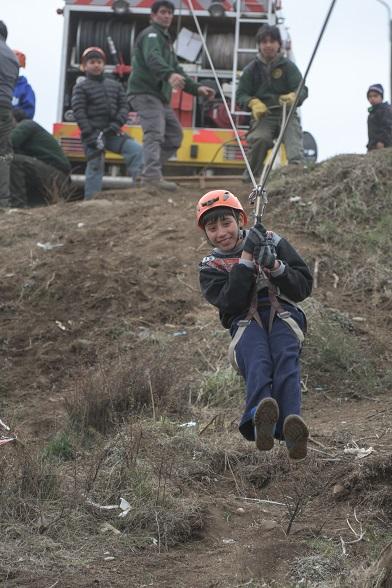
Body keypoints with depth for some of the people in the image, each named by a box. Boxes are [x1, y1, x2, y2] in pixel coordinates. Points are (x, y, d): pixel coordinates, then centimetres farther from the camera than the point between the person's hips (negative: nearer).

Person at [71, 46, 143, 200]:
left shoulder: (115, 85, 16)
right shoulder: (81, 88, 1)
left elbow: (123, 106, 11)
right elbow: (79, 112, -7)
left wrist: (117, 124, -8)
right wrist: (90, 135, -17)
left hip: (112, 132, 5)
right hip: (94, 133, -4)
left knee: (136, 150, -12)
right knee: (95, 166, -7)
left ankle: (138, 185, -14)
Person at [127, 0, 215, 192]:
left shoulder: (165, 39, 28)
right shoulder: (151, 34, -5)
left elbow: (176, 69, 32)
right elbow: (152, 58, -28)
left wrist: (196, 88, 20)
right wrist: (169, 74, -47)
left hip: (160, 96, 10)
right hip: (145, 93, -10)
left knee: (174, 135, 12)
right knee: (155, 133, -26)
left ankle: (150, 171, 13)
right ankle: (152, 175, -41)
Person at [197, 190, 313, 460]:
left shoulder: (272, 242, 15)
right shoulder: (211, 267, 14)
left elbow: (304, 287, 7)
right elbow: (231, 301, -8)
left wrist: (275, 265, -10)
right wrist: (247, 257, -12)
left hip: (283, 313, 1)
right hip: (245, 322, -1)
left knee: (286, 357, -33)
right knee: (258, 361, -35)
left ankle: (290, 425, -57)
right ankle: (260, 419, -64)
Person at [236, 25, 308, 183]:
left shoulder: (288, 66, 6)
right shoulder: (252, 69, 10)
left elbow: (303, 90, -1)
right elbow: (241, 94, 10)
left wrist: (293, 97, -27)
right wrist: (253, 103, -14)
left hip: (286, 112, 0)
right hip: (263, 115, 0)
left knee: (294, 134, -30)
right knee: (260, 138, -29)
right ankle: (252, 176, -9)